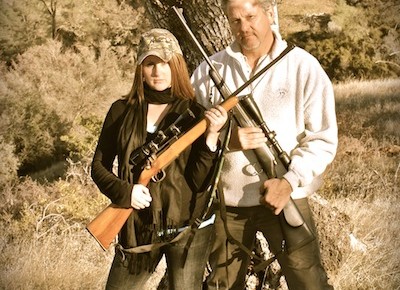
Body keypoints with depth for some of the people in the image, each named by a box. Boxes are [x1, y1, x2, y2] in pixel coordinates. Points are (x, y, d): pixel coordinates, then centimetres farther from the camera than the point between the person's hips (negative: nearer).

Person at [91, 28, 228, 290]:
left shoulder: (195, 114, -3)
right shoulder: (122, 111, 2)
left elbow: (200, 182, -9)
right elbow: (99, 166, 7)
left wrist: (211, 135, -22)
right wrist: (124, 191, -11)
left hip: (188, 228, -2)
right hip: (137, 228, 2)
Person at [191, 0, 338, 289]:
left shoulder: (304, 67, -5)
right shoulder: (210, 69, 1)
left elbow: (323, 139, -5)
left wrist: (290, 182, -18)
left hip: (284, 197, -2)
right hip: (225, 200, 3)